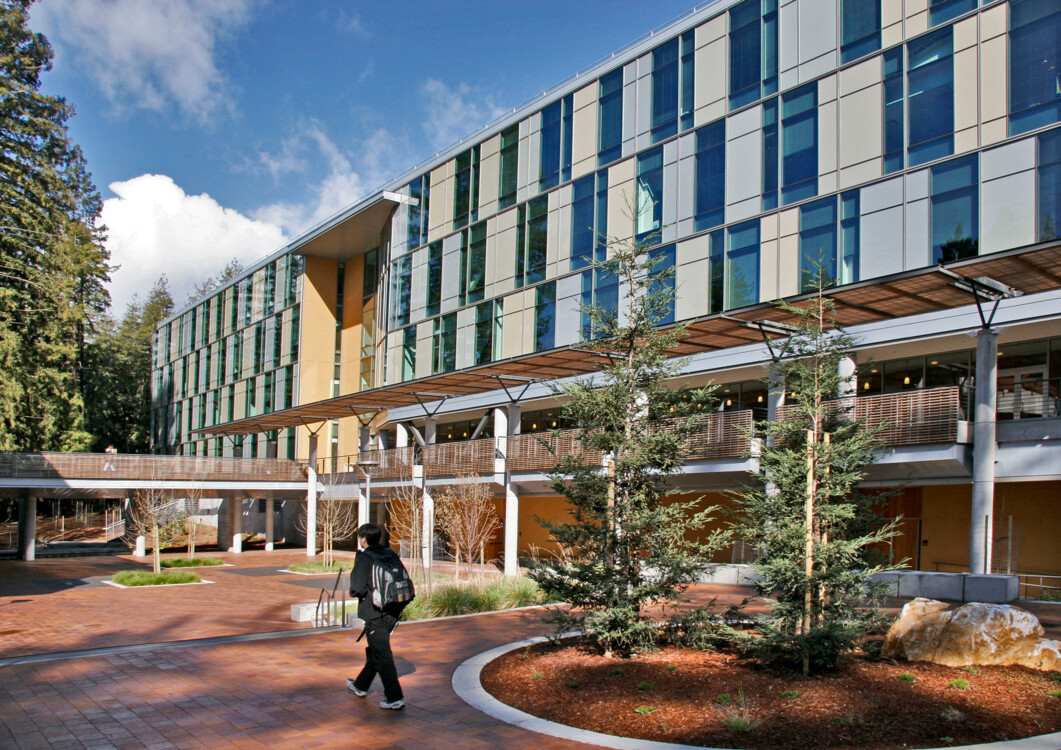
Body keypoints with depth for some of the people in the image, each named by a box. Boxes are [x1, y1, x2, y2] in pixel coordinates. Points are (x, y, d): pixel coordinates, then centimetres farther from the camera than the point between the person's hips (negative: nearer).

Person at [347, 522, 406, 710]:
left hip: (374, 613, -7)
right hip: (392, 612, 7)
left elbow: (357, 588, -18)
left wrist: (355, 592, 3)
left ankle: (395, 698, -3)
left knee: (382, 655, -2)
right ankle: (361, 686, 39)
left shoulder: (364, 559, -13)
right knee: (375, 650, 22)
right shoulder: (391, 554, 6)